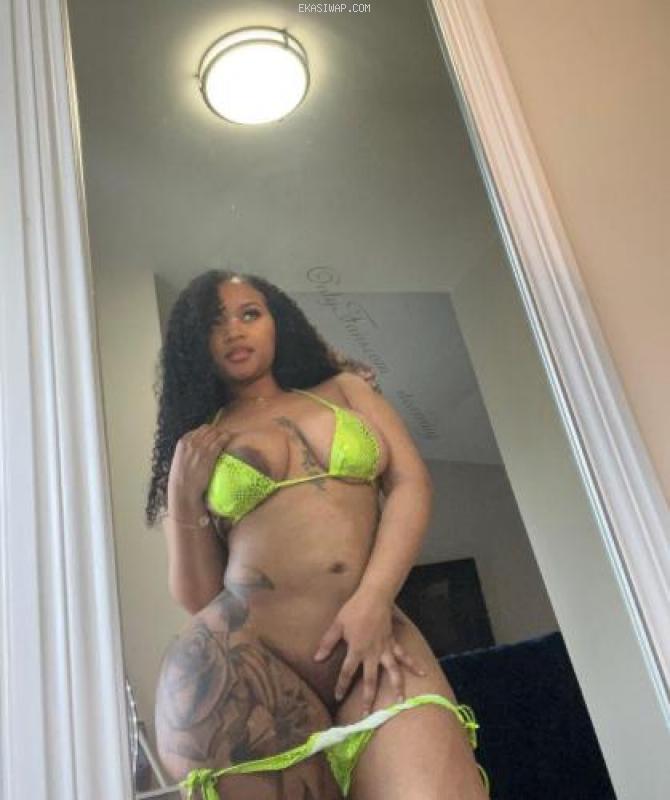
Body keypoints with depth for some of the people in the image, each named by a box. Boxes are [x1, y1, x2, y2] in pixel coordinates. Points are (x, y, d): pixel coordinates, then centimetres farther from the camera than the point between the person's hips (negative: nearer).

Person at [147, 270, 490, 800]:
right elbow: (198, 598, 12)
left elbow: (411, 484, 4)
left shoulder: (344, 389, 19)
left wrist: (374, 600, -9)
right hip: (243, 661, 0)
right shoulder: (195, 449, 15)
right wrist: (183, 500, -2)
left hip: (374, 638, 1)